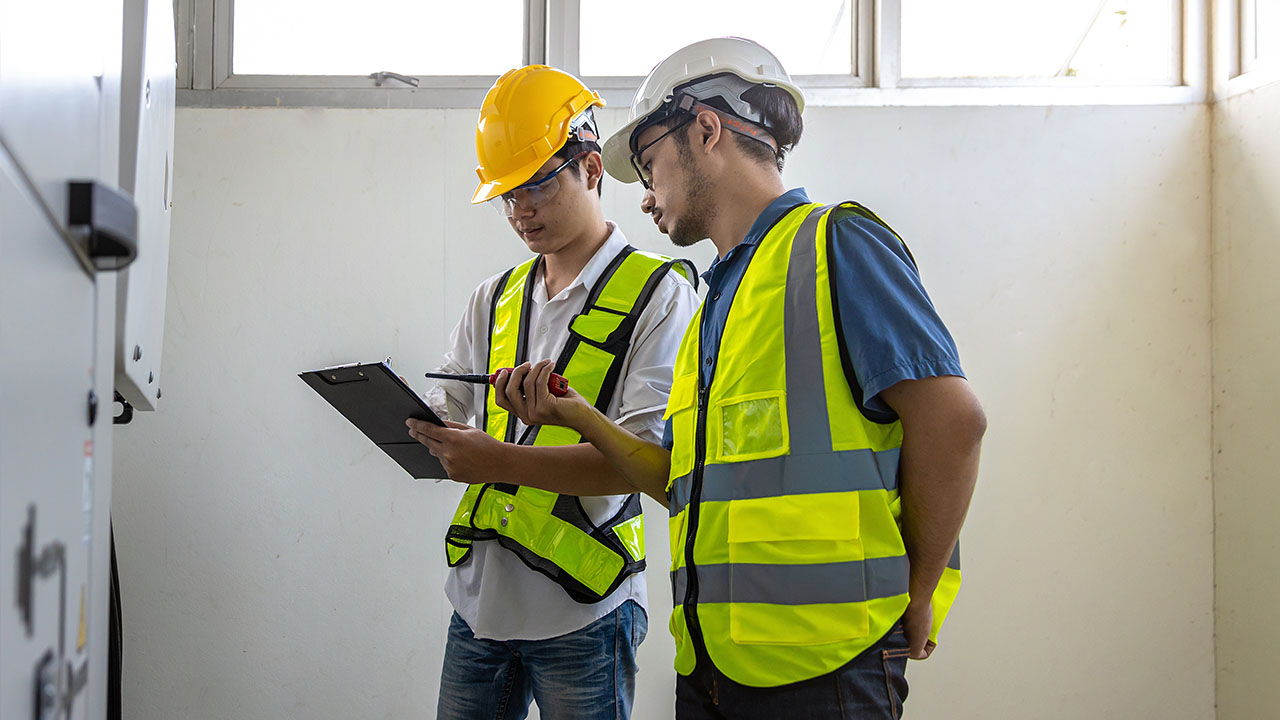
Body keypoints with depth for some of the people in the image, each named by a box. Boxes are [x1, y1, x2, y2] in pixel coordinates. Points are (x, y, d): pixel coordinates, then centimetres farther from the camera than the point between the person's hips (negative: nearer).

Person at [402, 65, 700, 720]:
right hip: (478, 598, 5)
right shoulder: (494, 300, 16)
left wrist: (503, 461, -24)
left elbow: (653, 459, -15)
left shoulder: (658, 295, -4)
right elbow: (448, 417, 15)